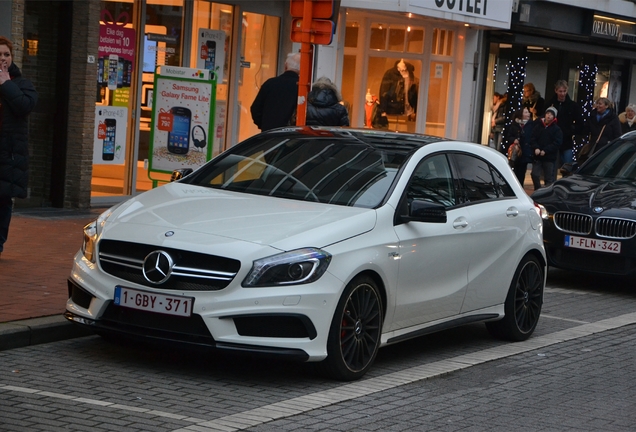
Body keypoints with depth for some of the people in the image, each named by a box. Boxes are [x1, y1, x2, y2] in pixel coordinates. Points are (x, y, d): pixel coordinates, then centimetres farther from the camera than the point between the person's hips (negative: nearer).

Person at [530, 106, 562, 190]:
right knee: (535, 175, 1)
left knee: (549, 178, 2)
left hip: (549, 158, -3)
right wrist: (536, 148, -15)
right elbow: (533, 139, 4)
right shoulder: (538, 126, 7)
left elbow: (557, 143, -10)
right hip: (537, 156, 3)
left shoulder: (557, 129, -2)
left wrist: (545, 151, -19)